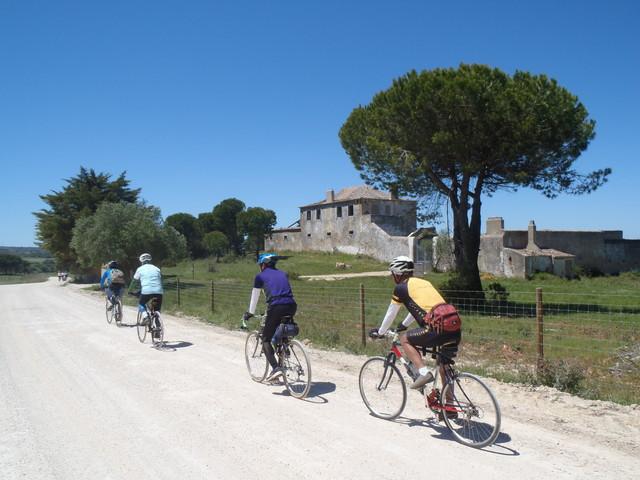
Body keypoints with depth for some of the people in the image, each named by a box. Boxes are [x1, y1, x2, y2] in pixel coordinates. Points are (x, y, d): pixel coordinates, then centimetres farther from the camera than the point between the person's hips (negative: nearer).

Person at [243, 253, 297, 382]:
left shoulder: (260, 276, 13)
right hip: (292, 307, 5)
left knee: (266, 339, 8)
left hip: (276, 307, -5)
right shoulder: (283, 274, 26)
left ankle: (275, 368, -8)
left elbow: (254, 297, 18)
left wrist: (249, 313, 31)